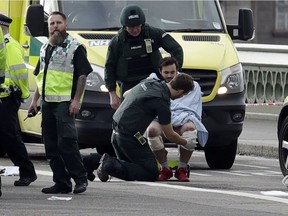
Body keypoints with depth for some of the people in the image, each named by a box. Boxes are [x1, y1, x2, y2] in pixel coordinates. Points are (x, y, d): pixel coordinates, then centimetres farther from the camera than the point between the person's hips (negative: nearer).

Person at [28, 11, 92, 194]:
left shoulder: (75, 47, -4)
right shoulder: (45, 49, 19)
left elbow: (82, 75, -8)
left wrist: (76, 100, -16)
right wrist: (35, 100, 20)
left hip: (65, 103, -8)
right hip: (47, 102, 8)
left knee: (67, 141, -15)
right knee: (51, 145, 6)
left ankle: (80, 178, -7)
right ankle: (61, 182, 10)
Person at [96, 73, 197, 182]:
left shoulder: (149, 82, 7)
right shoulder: (162, 102, -16)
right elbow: (170, 135, -4)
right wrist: (186, 143, 14)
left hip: (116, 133, 9)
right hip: (129, 137, -9)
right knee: (152, 173, -4)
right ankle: (112, 165, -16)